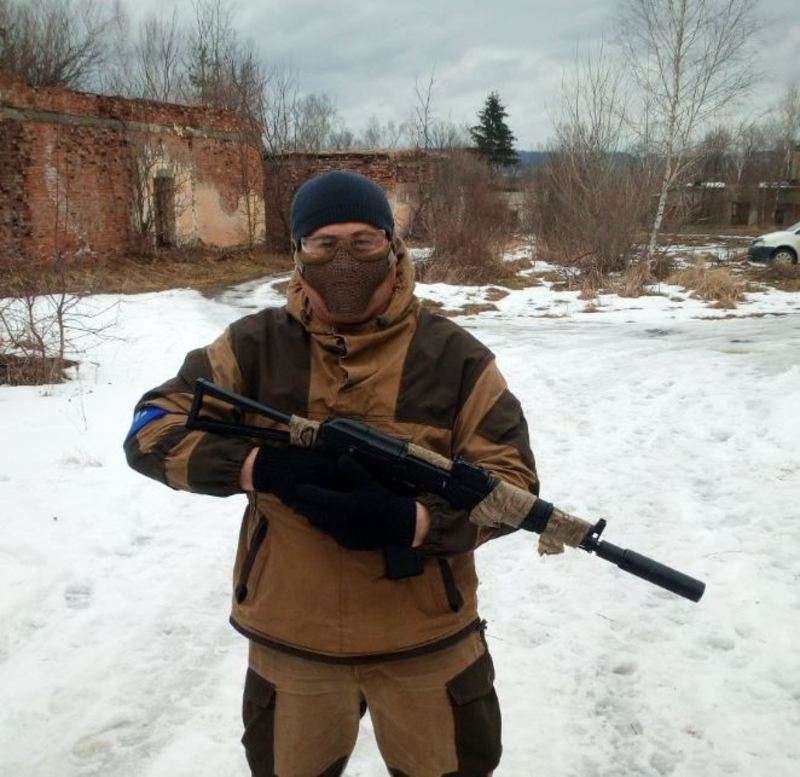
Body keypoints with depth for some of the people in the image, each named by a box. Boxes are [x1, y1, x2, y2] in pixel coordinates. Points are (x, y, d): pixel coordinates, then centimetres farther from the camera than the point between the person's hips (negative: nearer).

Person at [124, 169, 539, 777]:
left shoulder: (453, 355, -9)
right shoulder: (258, 345, -7)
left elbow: (512, 480, -10)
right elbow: (152, 432, -9)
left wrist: (414, 522, -28)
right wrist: (262, 466, -26)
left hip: (425, 636, -1)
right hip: (289, 637, 1)